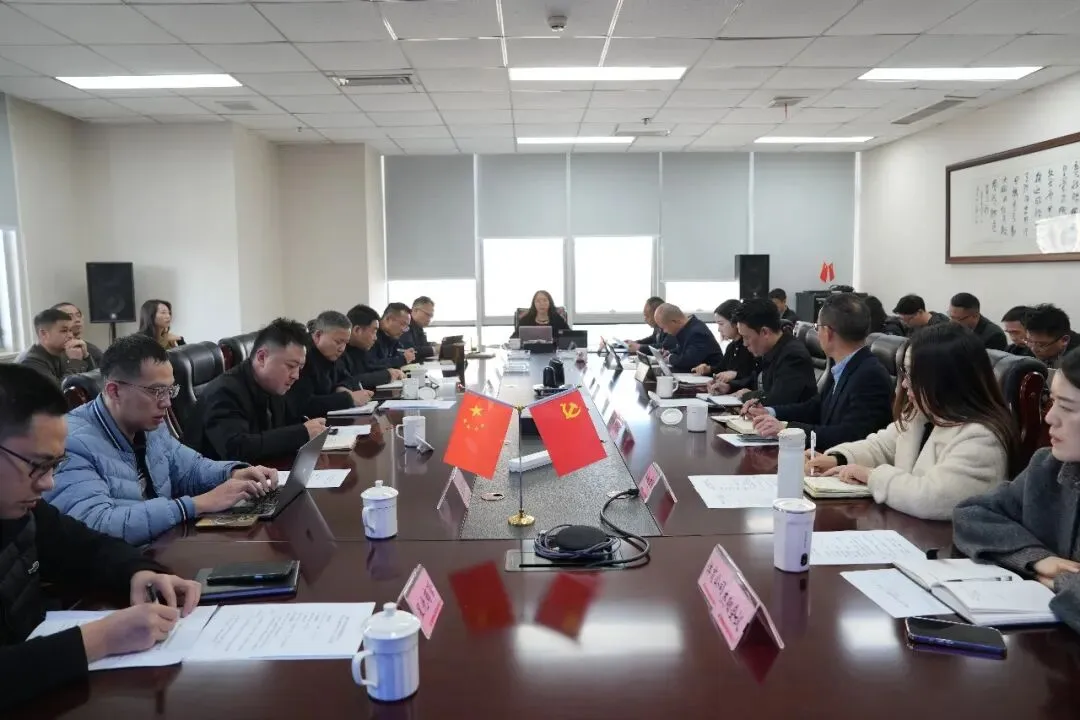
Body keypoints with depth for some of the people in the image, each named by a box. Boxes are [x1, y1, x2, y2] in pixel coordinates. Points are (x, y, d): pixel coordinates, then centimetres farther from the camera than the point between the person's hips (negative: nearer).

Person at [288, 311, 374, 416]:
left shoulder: (331, 354, 4)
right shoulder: (301, 356, -23)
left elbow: (344, 378, 18)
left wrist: (342, 389, -6)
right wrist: (348, 398, -25)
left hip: (328, 418, 8)